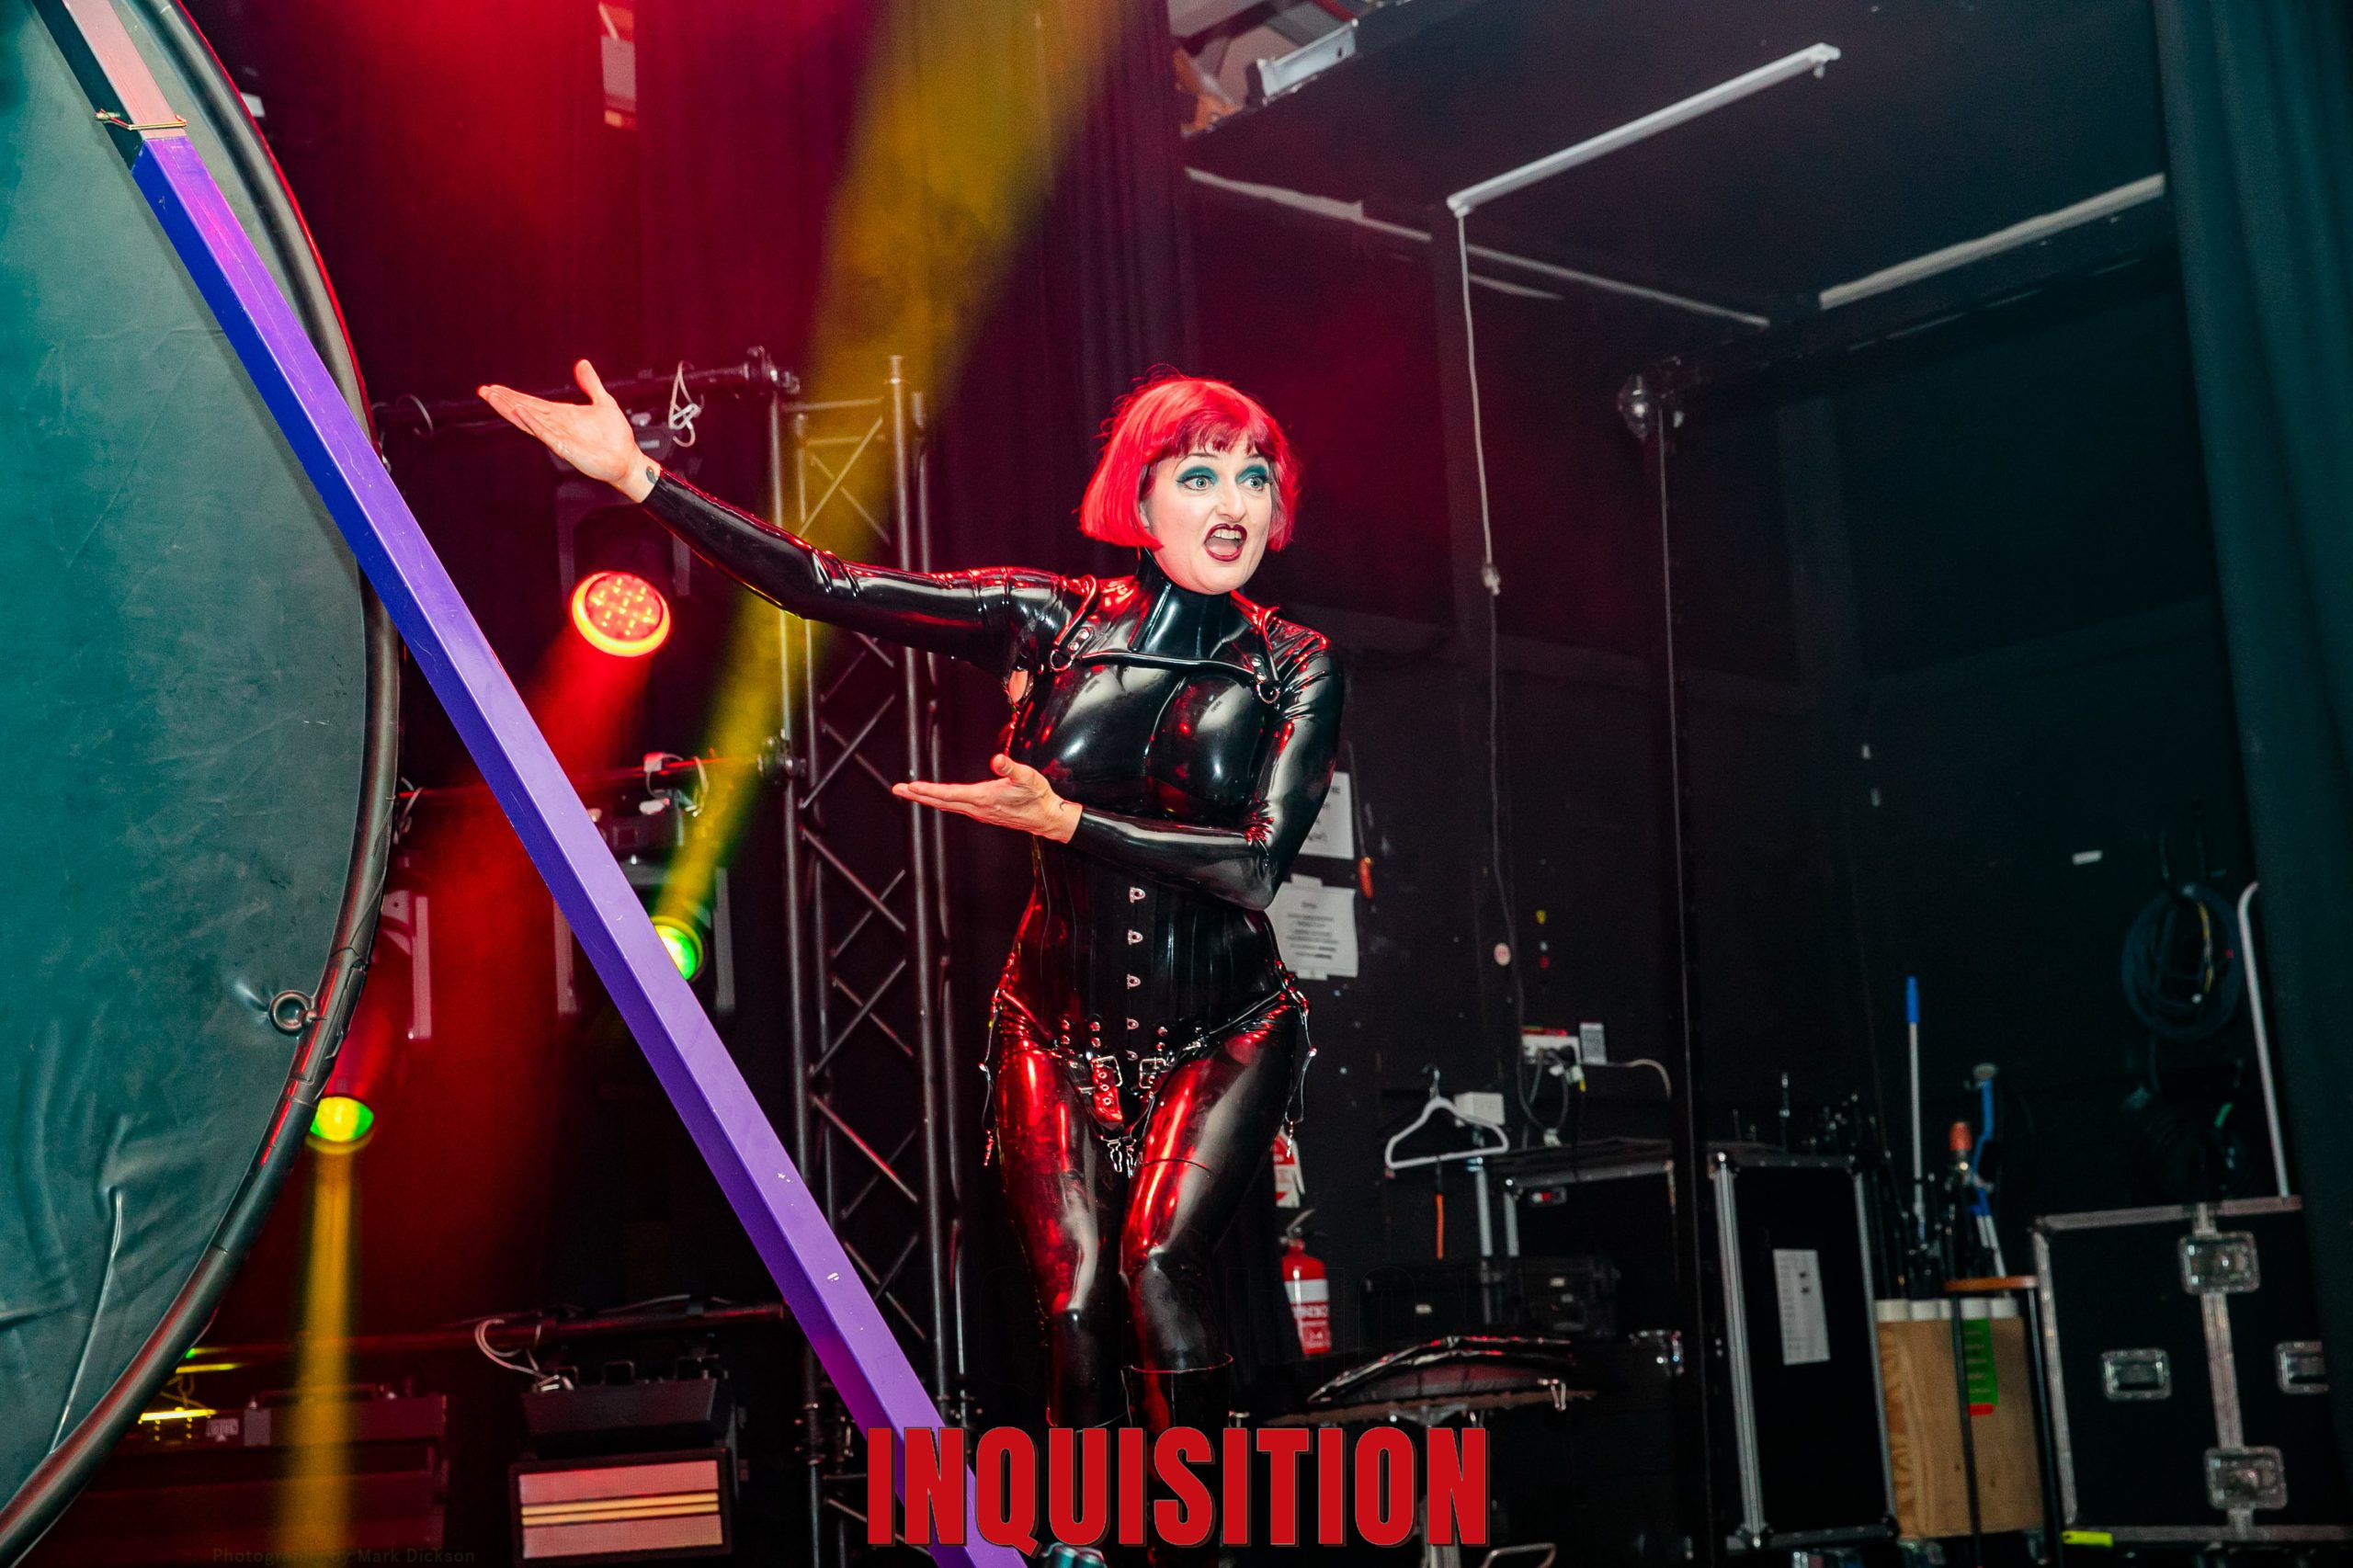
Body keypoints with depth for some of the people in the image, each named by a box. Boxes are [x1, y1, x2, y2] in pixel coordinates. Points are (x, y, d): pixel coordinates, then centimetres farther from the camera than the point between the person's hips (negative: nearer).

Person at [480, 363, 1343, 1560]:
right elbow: (822, 586, -8)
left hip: (1223, 1038, -1)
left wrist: (1063, 819, -23)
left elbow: (1257, 863, -18)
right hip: (1060, 1034, 1)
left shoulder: (1295, 667, -7)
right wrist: (635, 475, -15)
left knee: (1159, 1259, -22)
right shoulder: (1051, 620, -5)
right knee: (1075, 1306, -9)